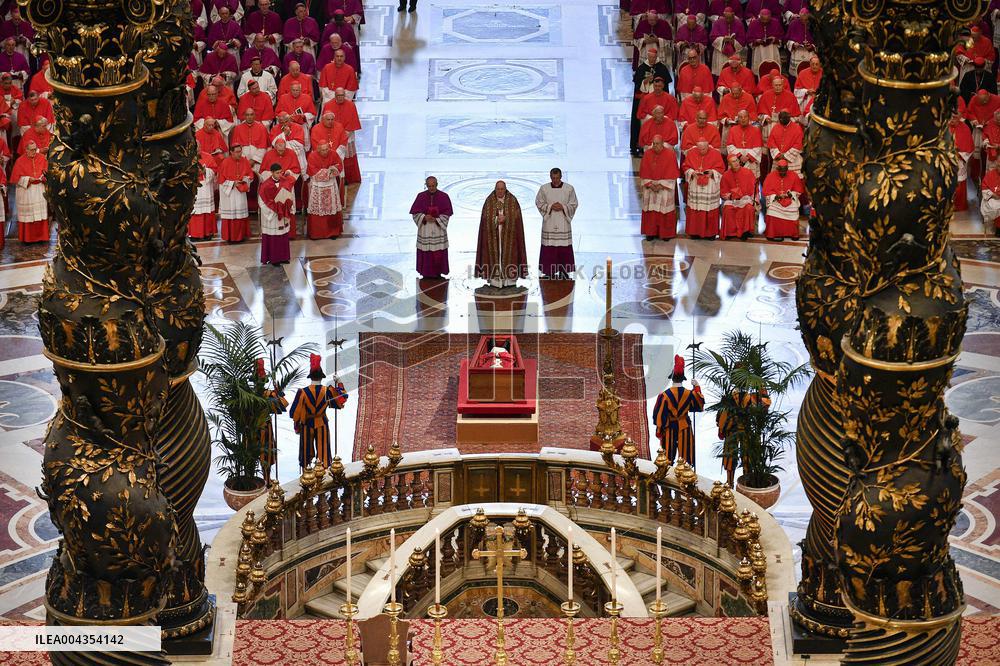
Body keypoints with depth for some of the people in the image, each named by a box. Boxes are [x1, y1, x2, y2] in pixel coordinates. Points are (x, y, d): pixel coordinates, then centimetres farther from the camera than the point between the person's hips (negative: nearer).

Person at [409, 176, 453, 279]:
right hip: (424, 229, 0)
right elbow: (415, 212, 2)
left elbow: (447, 213, 0)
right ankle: (426, 274, 7)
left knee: (439, 254, -1)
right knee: (426, 254, 0)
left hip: (439, 229, 0)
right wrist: (424, 217, -16)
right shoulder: (421, 196, 1)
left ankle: (438, 273, 7)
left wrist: (436, 219, -14)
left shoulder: (444, 197, -1)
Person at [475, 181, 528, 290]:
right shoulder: (489, 202, 4)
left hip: (509, 234, 0)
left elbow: (516, 216, -2)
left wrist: (505, 218, -16)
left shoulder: (512, 201, 4)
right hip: (493, 234, 0)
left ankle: (508, 279, 0)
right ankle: (494, 279, -2)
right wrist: (497, 219, -16)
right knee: (494, 254, -3)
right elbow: (486, 218, -1)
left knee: (508, 254, -3)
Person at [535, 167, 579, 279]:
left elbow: (574, 204, 4)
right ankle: (549, 272, 7)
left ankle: (563, 272, 8)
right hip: (549, 223, 0)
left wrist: (563, 207, -14)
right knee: (549, 249, 0)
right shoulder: (544, 188, 1)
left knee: (564, 248, 0)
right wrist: (550, 206, -12)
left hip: (564, 223, 0)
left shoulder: (569, 188, -1)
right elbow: (539, 203, 4)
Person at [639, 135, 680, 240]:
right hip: (649, 187, 3)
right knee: (651, 211, 4)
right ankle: (651, 232, 12)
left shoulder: (670, 155, -10)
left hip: (665, 188, -3)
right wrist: (650, 184, -11)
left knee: (664, 210, 0)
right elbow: (644, 172, 1)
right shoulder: (647, 154, -1)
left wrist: (661, 185, -15)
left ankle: (666, 233, 10)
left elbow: (671, 173, -10)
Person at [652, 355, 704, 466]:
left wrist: (659, 430, 1)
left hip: (670, 429, -1)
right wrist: (697, 388, 14)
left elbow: (659, 415, -12)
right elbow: (699, 405, 8)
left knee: (668, 457, 10)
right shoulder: (689, 394, -11)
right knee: (686, 454, 11)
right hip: (685, 428, 1)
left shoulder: (664, 395, -17)